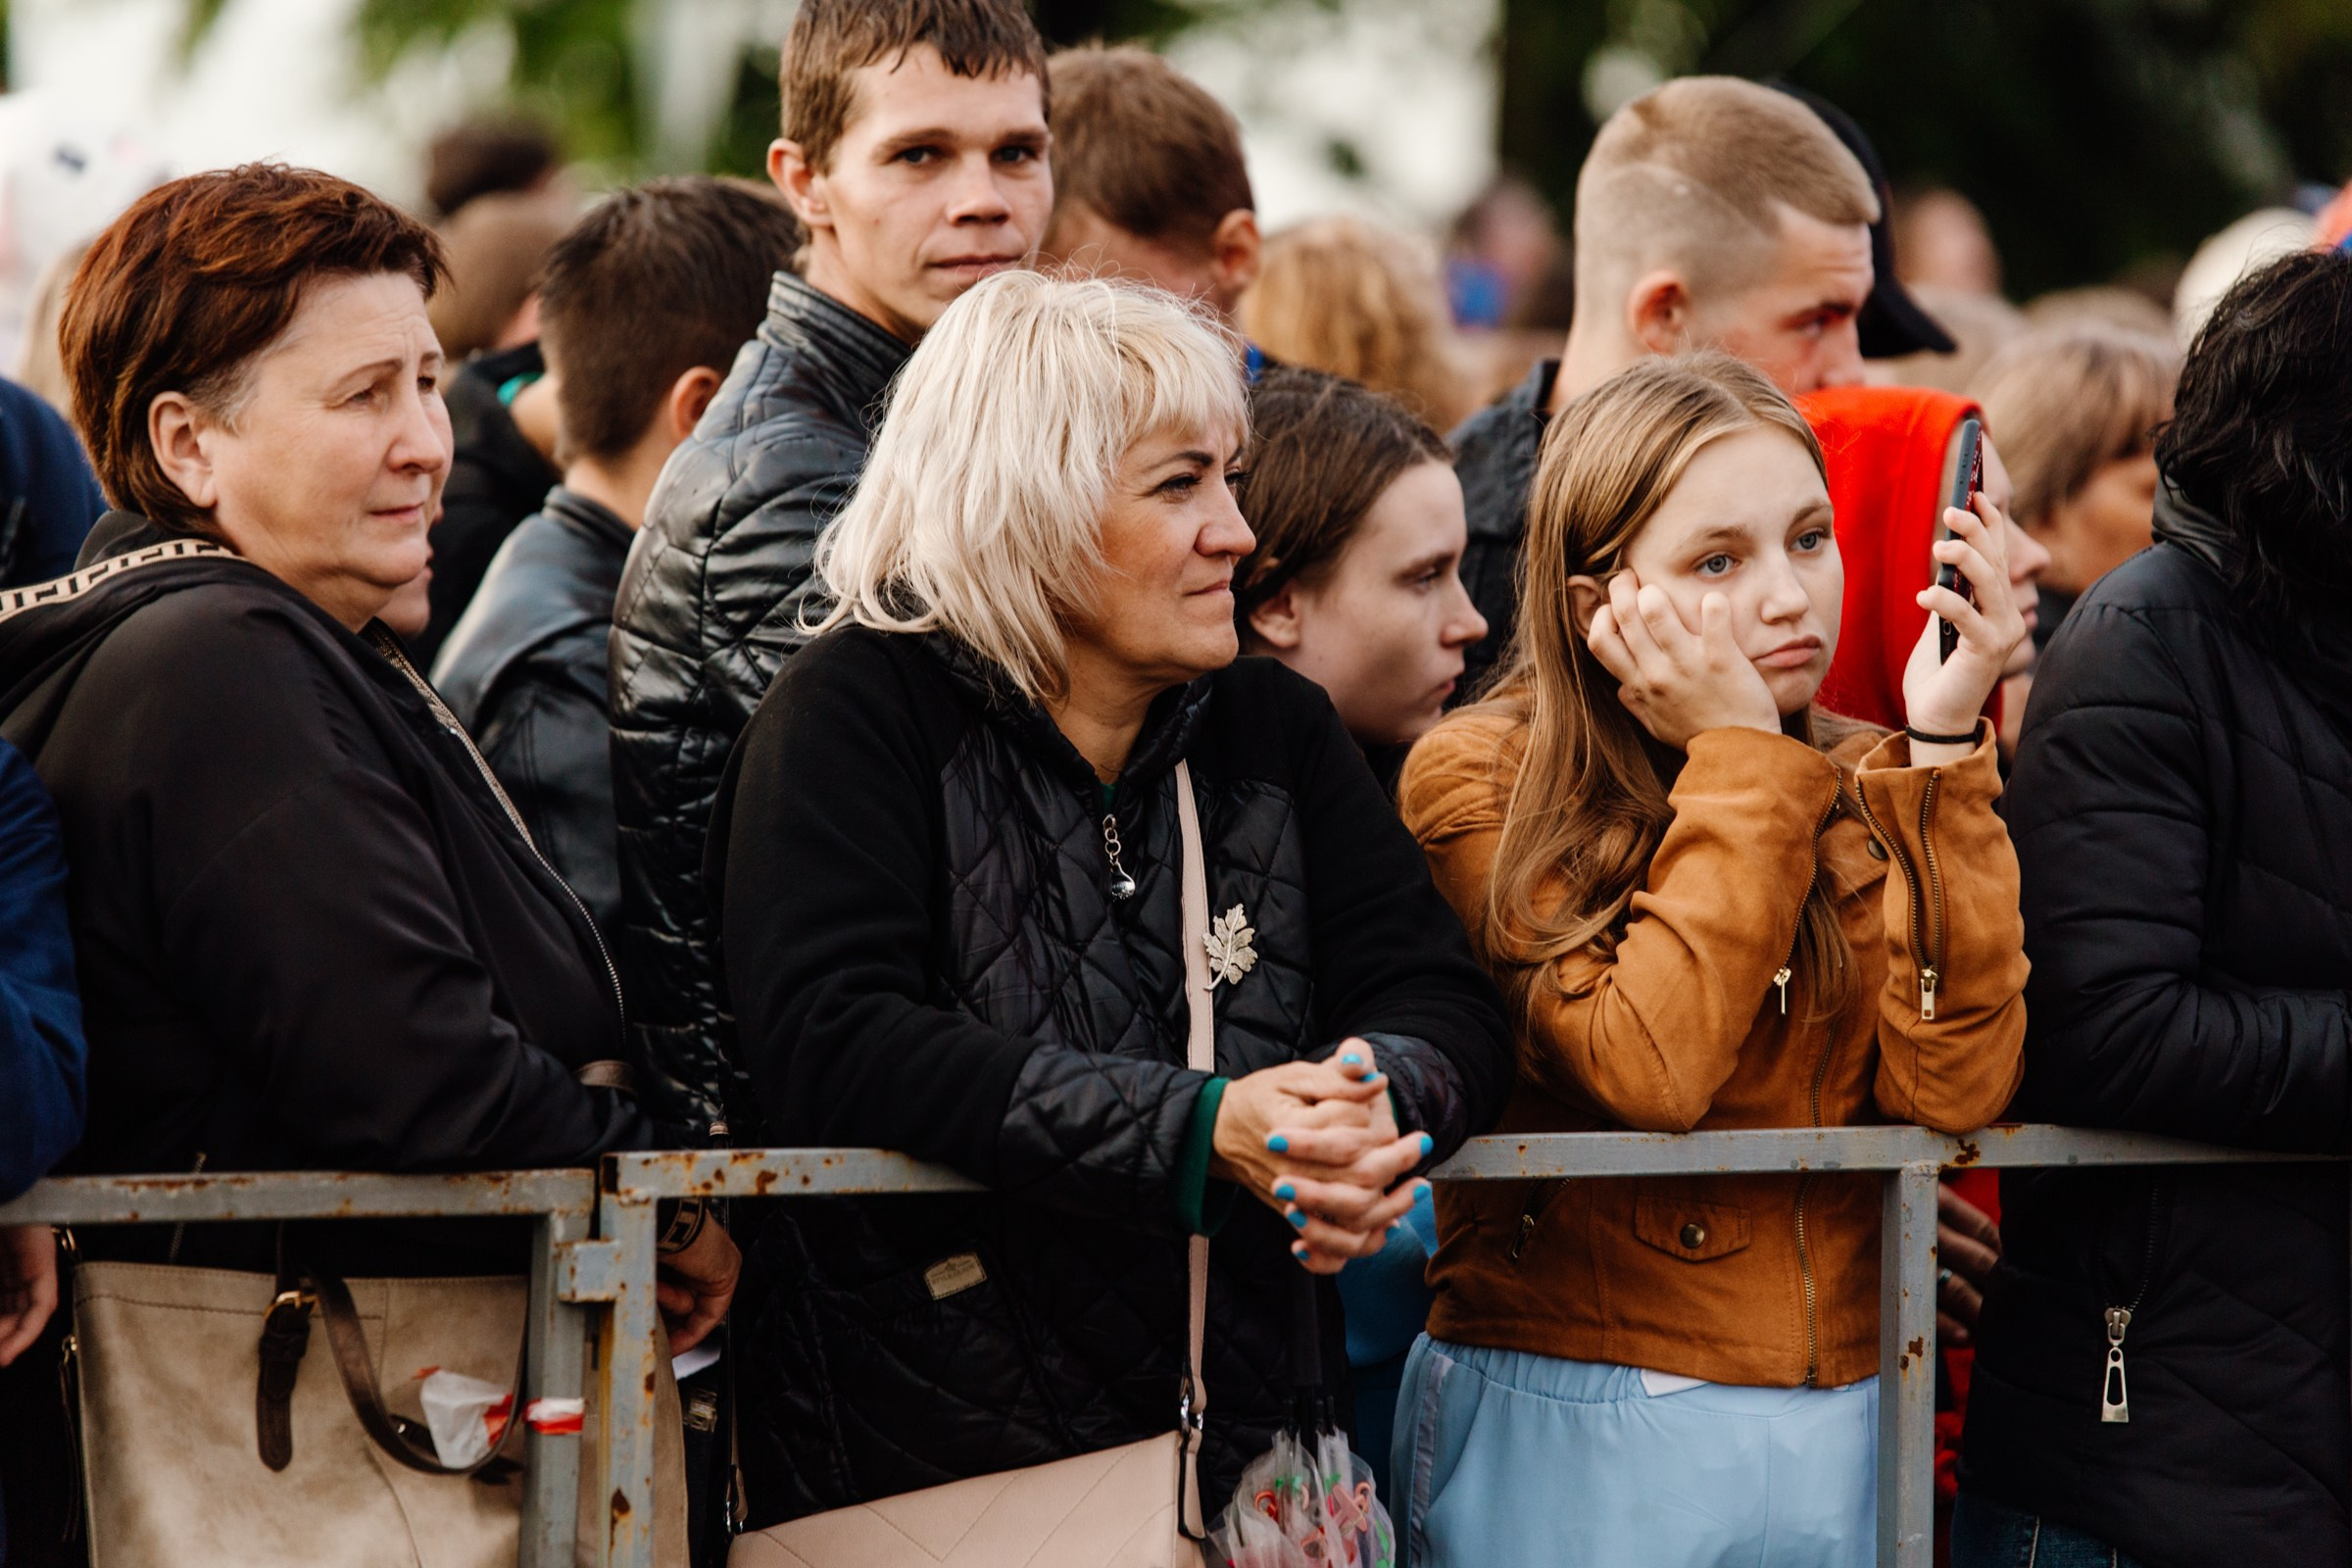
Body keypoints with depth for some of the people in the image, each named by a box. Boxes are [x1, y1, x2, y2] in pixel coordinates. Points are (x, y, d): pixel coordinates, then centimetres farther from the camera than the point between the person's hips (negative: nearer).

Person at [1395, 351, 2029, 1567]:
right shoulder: (1481, 781, -6)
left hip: (1842, 1434, 4)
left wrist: (1944, 743, -11)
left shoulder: (1874, 793, 7)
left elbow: (1952, 1089, -10)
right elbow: (1647, 1068, -20)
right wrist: (1740, 758, -14)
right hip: (1570, 1446, -4)